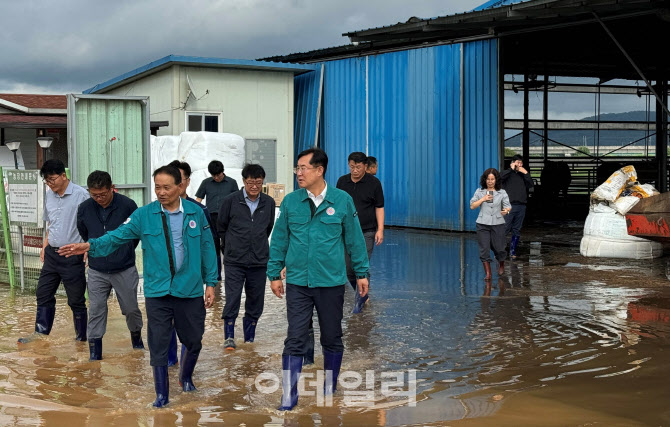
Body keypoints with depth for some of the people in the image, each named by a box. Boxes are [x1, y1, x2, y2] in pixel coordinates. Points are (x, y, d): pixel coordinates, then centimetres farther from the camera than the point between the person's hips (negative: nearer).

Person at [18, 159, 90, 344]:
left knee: (76, 299, 2)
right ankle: (41, 332, 18)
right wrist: (45, 246, 14)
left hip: (73, 256, -7)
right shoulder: (49, 196, 9)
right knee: (43, 294, 9)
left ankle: (82, 337, 13)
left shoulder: (81, 195, -12)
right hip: (52, 254, 7)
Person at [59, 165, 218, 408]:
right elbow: (118, 236, -9)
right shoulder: (144, 215, -2)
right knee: (158, 344, 2)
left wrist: (210, 283, 4)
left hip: (190, 291, 1)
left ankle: (186, 378, 42)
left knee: (193, 340, 14)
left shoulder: (196, 214, 0)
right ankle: (162, 394, 14)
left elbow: (207, 249, 5)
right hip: (157, 292, -1)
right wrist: (90, 246, -26)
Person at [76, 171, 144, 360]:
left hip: (125, 270, -1)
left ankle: (136, 337, 37)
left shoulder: (127, 205, -13)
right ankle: (94, 353, 10)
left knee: (131, 309, 10)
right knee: (96, 311, 2)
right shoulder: (84, 209, -6)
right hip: (97, 271, 1)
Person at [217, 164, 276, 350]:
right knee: (232, 299, -9)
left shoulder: (269, 203, 5)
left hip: (259, 261, 3)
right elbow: (221, 226, 9)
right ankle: (229, 337, 2)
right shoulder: (231, 201, -4)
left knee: (256, 302, 7)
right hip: (234, 260, -3)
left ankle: (249, 338, 20)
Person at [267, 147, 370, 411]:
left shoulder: (342, 201, -4)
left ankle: (330, 389, 30)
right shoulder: (290, 201, -1)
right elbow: (279, 239, 5)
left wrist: (361, 273, 4)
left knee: (332, 338, 13)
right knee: (295, 340, -1)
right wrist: (274, 274, 5)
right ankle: (289, 395, 5)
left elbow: (354, 239, 2)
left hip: (332, 283, 0)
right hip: (298, 283, 0)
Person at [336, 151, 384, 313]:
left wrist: (380, 230, -9)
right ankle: (362, 294, 27)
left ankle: (359, 300, 4)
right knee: (348, 268, 6)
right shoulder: (342, 182, 6)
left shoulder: (373, 183, -3)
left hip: (367, 233, -3)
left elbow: (379, 207, -1)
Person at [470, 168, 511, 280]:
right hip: (483, 224, 1)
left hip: (498, 224, 0)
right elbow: (472, 206, 3)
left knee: (498, 248, 5)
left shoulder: (502, 193, 3)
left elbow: (508, 205, -4)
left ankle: (501, 265, 37)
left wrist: (506, 210, -28)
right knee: (484, 249, -4)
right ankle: (488, 273, 4)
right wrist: (483, 199, -10)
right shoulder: (479, 191, 5)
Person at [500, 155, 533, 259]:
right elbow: (501, 177, -17)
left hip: (521, 206, 5)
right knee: (504, 229, -9)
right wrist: (511, 169, -11)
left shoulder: (522, 175, 16)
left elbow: (530, 185, 5)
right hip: (509, 205, -5)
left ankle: (513, 250, 14)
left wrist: (526, 173, -2)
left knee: (517, 230, 7)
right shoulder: (508, 173, 5)